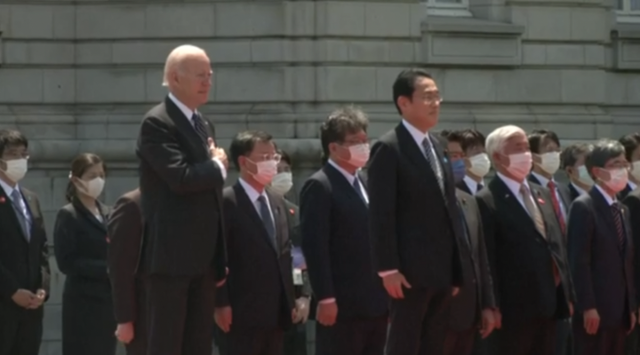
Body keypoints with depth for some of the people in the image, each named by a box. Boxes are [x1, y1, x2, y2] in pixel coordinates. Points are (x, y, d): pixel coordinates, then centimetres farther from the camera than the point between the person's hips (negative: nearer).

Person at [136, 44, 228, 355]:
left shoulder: (204, 126, 19)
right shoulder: (157, 123, -9)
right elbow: (181, 177, -23)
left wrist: (220, 260, 17)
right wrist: (218, 166, -3)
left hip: (203, 256, 8)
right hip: (171, 254, -8)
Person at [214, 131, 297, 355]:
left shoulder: (277, 202, 17)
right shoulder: (227, 202, -8)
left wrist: (290, 301, 15)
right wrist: (221, 303, -17)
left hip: (277, 310, 8)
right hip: (244, 311, -8)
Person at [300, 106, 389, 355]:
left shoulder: (365, 183, 18)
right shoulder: (320, 187, -8)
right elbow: (315, 246, -15)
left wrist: (386, 295, 14)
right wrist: (325, 298, -22)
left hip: (375, 303, 8)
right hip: (341, 305, -8)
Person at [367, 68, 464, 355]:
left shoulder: (437, 146, 17)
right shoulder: (388, 149, -9)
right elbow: (381, 214, -14)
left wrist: (455, 269, 14)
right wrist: (388, 268, -19)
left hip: (441, 270, 8)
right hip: (410, 270, -8)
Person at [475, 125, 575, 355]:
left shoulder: (542, 194, 17)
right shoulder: (488, 201, -8)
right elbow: (488, 258, -14)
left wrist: (568, 294, 14)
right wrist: (493, 307, -18)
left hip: (549, 303, 8)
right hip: (516, 306, -8)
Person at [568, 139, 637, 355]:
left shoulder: (622, 211, 19)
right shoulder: (584, 207, -8)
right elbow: (579, 261, -14)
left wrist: (631, 307, 14)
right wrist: (588, 307, -19)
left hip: (619, 309, 8)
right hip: (594, 309, -8)